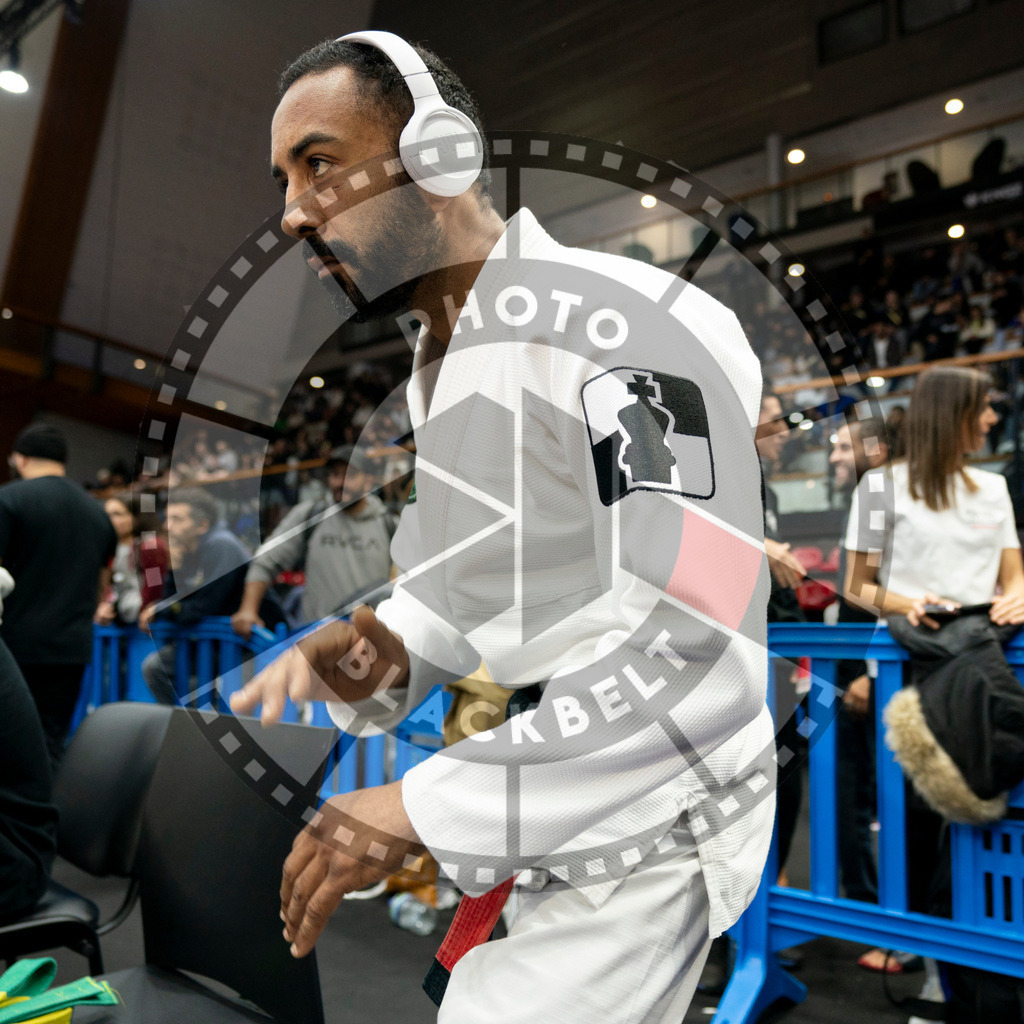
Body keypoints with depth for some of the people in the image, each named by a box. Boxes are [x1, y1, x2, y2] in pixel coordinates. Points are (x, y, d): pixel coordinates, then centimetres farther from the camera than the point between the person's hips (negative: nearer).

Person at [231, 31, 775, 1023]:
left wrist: (425, 806, -24)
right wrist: (384, 653, -9)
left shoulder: (617, 324, -24)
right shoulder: (436, 365, 6)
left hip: (637, 847, -7)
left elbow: (701, 654, -29)